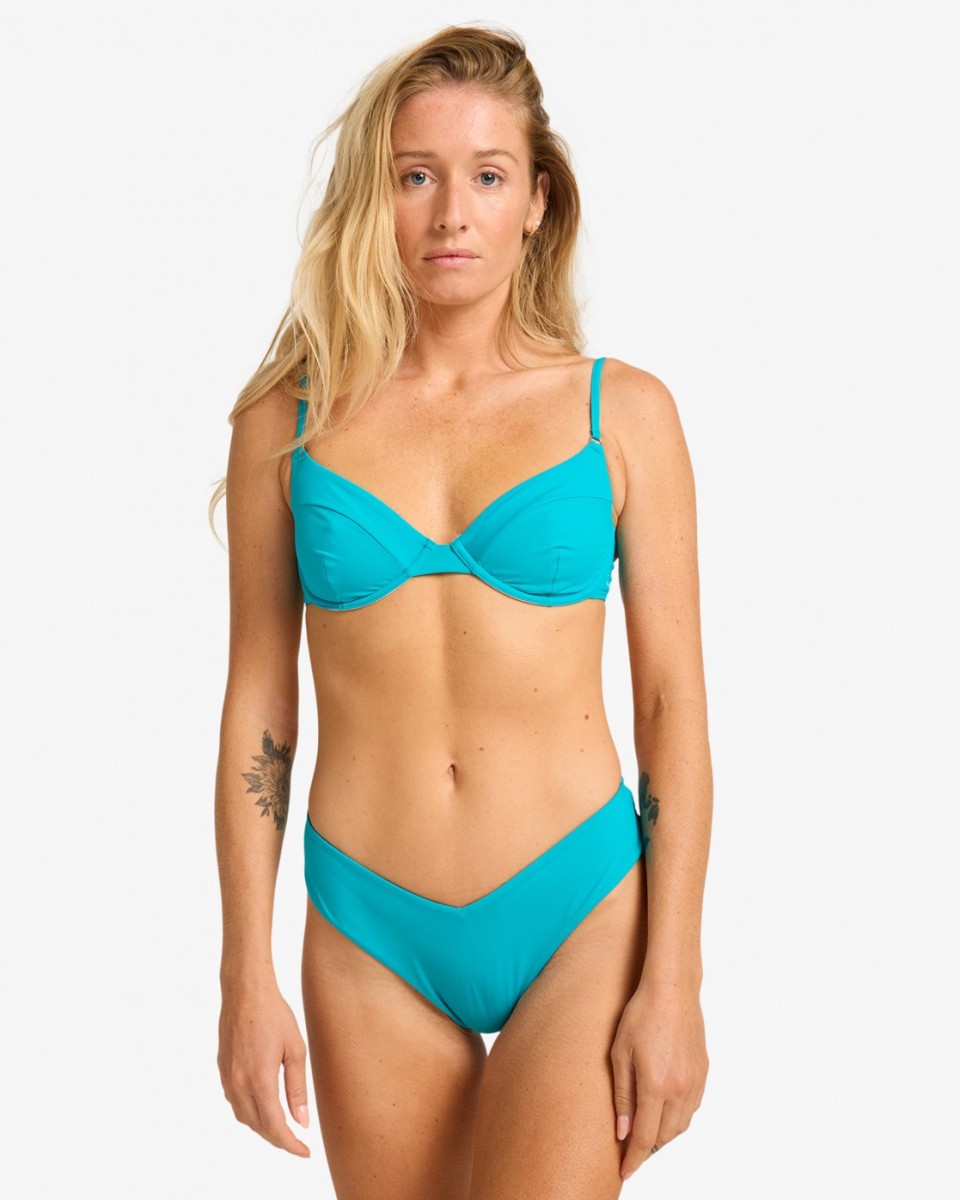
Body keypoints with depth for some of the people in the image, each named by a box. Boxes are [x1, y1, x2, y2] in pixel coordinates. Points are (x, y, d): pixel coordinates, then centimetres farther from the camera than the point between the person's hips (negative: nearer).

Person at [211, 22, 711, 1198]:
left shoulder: (622, 412, 0)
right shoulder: (290, 420, 2)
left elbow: (672, 703, 0)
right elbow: (257, 704, 5)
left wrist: (672, 982, -4)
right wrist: (246, 973, 3)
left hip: (578, 920, -1)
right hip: (368, 931, 2)